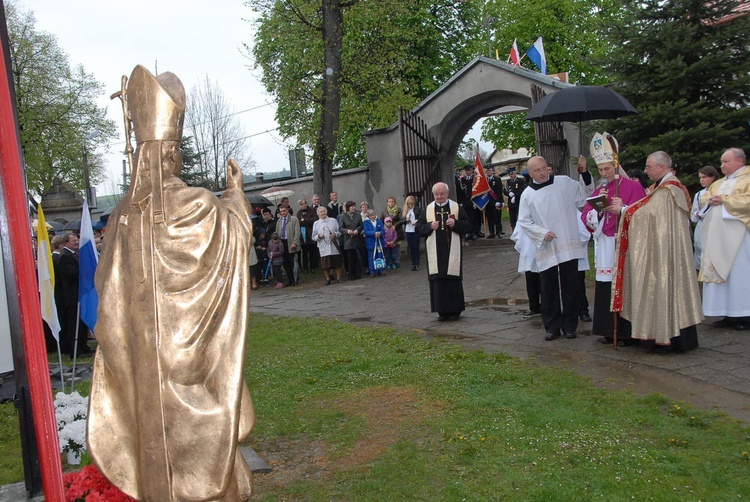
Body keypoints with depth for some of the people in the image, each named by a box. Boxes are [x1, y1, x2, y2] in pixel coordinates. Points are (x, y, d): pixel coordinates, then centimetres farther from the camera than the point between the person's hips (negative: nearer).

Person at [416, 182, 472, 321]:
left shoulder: (457, 207, 4)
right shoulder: (428, 209, 9)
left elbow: (468, 226, 3)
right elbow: (418, 227, 7)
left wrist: (455, 223, -14)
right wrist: (430, 226, -11)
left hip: (452, 251, -1)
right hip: (435, 252, 1)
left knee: (454, 280, 0)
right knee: (438, 281, -1)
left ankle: (455, 310, 10)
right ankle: (442, 311, 7)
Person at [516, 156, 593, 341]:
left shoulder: (565, 182, 4)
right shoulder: (528, 194, 3)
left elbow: (585, 196, 9)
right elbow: (523, 221, 5)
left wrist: (584, 173, -3)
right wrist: (542, 233, -8)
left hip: (568, 246, 0)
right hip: (546, 249, 0)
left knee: (570, 287, 5)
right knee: (549, 289, 5)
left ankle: (569, 325, 16)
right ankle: (552, 326, 14)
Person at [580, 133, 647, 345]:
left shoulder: (633, 187, 0)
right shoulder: (598, 192, 15)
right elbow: (587, 220, 8)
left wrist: (622, 210, -18)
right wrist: (599, 207, -8)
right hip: (604, 248, 5)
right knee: (606, 288, 3)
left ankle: (627, 332, 3)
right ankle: (609, 331, 11)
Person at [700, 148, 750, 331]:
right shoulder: (720, 183, 22)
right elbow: (704, 199, 22)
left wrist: (724, 199, -13)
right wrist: (710, 199, 0)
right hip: (718, 236, 8)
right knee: (720, 272, 4)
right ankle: (728, 315, 8)